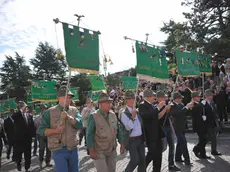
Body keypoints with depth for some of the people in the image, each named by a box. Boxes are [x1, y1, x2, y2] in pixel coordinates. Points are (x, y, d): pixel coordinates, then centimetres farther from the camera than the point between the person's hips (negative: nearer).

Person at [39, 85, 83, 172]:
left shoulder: (74, 110, 4)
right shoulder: (50, 112, -4)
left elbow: (80, 125, -10)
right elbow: (41, 130, -5)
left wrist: (68, 117, -23)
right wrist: (55, 131, -20)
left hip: (73, 149, 4)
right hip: (59, 151, -3)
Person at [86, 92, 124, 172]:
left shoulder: (113, 115, 1)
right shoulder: (93, 116, -15)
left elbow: (118, 130, 8)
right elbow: (89, 134, -13)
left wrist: (122, 144, 8)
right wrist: (91, 150, -15)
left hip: (112, 150, 6)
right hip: (99, 151, -5)